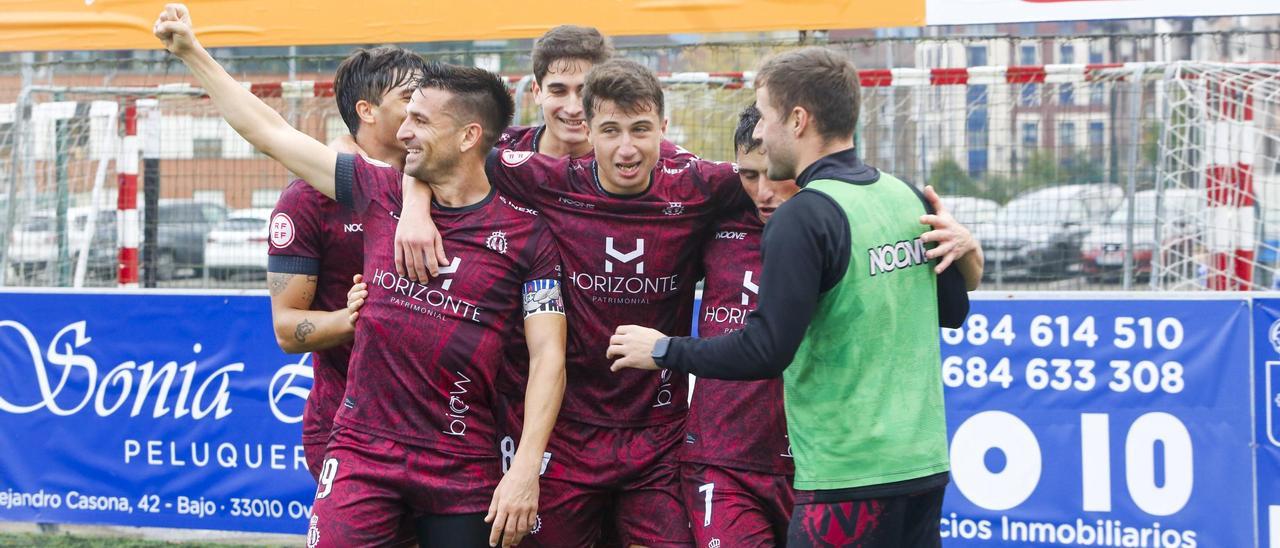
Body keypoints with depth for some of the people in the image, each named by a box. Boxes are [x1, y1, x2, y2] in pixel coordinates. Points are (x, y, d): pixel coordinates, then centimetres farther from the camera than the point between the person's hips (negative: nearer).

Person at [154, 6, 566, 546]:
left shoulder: (526, 232, -2)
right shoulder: (379, 193, 7)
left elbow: (547, 356, -5)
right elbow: (270, 132, 14)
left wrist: (525, 470, -14)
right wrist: (192, 53, 16)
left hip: (463, 470, -2)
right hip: (362, 453, 2)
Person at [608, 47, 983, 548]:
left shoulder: (803, 218, -14)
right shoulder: (907, 197, 8)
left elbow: (766, 350, -18)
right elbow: (953, 311, 18)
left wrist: (663, 351, -6)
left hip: (848, 476, -8)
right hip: (923, 465, 8)